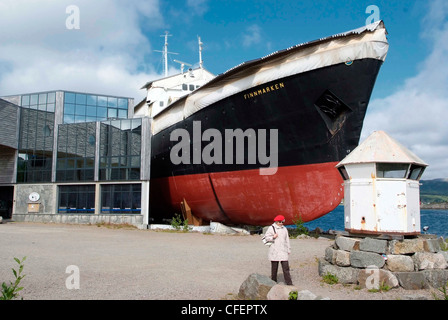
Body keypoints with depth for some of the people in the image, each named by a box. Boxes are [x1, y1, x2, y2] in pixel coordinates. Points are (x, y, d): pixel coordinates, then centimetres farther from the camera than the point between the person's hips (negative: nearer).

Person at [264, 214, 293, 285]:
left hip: (283, 251, 3)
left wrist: (288, 250, 16)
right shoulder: (271, 228, -1)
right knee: (274, 267, 4)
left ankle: (289, 283, 0)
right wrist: (273, 237, -21)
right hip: (274, 251, -3)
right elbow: (267, 237, -3)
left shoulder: (284, 229, 13)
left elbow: (287, 240, 18)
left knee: (286, 267, -2)